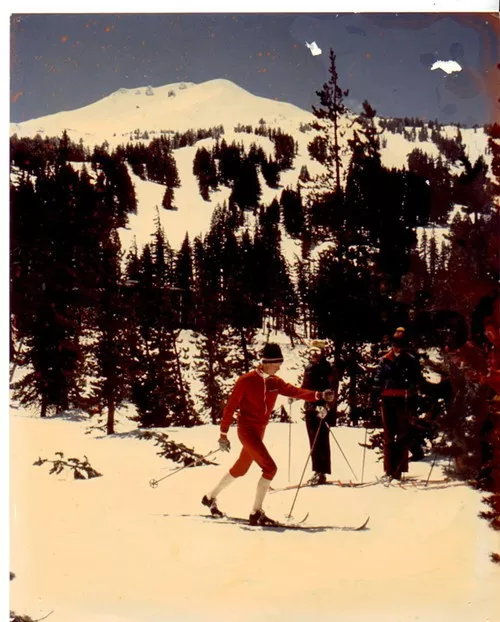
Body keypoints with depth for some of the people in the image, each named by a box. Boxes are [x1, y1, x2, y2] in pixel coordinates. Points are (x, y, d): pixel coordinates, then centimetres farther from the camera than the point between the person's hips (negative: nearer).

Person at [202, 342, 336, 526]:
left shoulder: (275, 382, 4)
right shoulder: (246, 381, -14)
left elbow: (295, 391, -10)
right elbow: (230, 407, -9)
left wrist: (320, 395, -25)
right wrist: (223, 434, -8)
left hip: (260, 431, 8)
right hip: (247, 429, -8)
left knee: (240, 469, 21)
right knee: (270, 467, -17)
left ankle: (211, 497, 40)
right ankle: (256, 513, -9)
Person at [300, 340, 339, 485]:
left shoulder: (329, 369, -6)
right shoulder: (309, 368, 14)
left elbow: (333, 392, -13)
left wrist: (326, 407, -24)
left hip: (324, 410, -7)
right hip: (311, 409, 7)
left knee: (321, 441, -7)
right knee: (313, 441, 9)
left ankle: (322, 473, -4)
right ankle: (317, 471, 17)